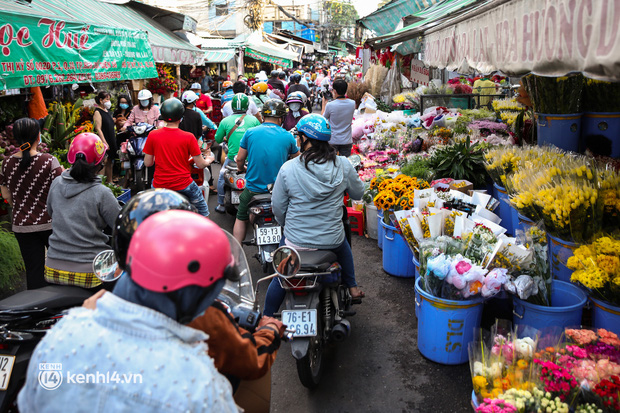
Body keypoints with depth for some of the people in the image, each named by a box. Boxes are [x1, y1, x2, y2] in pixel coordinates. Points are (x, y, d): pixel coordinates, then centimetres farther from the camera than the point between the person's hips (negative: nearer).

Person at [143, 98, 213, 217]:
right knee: (203, 211, 18)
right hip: (183, 185, -2)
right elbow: (201, 165, -7)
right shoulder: (189, 137, -11)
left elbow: (147, 163, 0)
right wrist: (209, 159, 16)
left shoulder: (152, 135, -5)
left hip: (159, 185, 3)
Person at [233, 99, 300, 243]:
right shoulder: (288, 136, -6)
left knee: (241, 218, 21)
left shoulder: (250, 133, -7)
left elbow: (239, 159, 0)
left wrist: (241, 168, 22)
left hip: (253, 187, 0)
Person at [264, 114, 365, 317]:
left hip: (296, 241, -1)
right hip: (332, 241, 2)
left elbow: (277, 206, -4)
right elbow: (358, 193, 5)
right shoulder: (343, 165, -10)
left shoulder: (288, 168, -13)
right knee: (343, 244, 37)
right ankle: (352, 287, 42)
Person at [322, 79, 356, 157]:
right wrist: (336, 98, 17)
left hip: (332, 141, -2)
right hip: (347, 141, 3)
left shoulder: (330, 105, -18)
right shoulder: (352, 104, -8)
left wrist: (324, 103, 10)